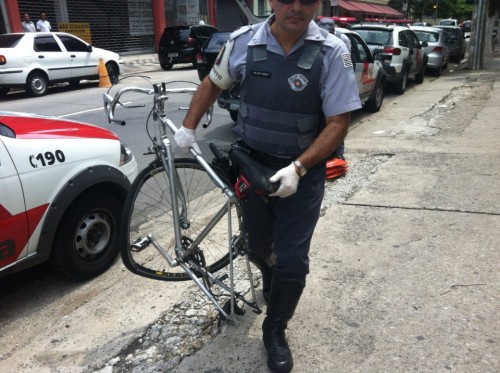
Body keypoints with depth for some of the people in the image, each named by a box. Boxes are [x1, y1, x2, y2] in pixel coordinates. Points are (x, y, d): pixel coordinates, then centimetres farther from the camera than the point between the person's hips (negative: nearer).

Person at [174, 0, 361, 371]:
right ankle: (272, 283, 55)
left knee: (292, 261, -2)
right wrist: (189, 128, 6)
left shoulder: (332, 52, -15)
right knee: (258, 246, 19)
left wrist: (297, 168, -26)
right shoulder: (244, 41, -8)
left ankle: (275, 331, 26)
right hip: (252, 164, 3)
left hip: (303, 173, -2)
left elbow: (338, 122, -16)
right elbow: (213, 84, 10)